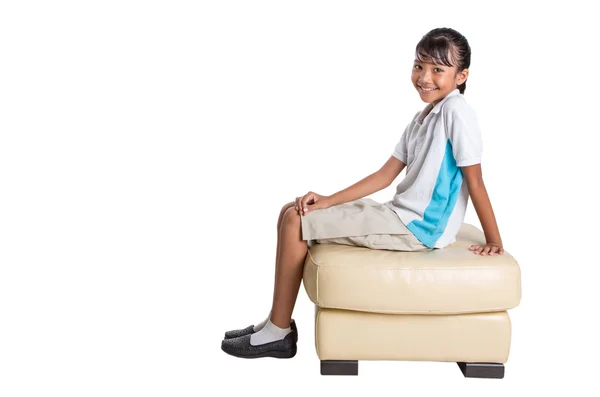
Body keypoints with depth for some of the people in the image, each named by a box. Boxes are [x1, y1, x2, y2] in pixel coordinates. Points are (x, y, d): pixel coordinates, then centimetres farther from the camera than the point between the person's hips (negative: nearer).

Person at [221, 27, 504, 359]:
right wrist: (328, 201, 3)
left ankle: (279, 333, -1)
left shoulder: (455, 111, -13)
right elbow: (385, 175, 11)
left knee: (295, 222, -12)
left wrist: (494, 241, -13)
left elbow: (475, 181, -14)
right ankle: (276, 323, 11)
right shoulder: (421, 118, 14)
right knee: (292, 212, 9)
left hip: (418, 228, -9)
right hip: (401, 215, 9)